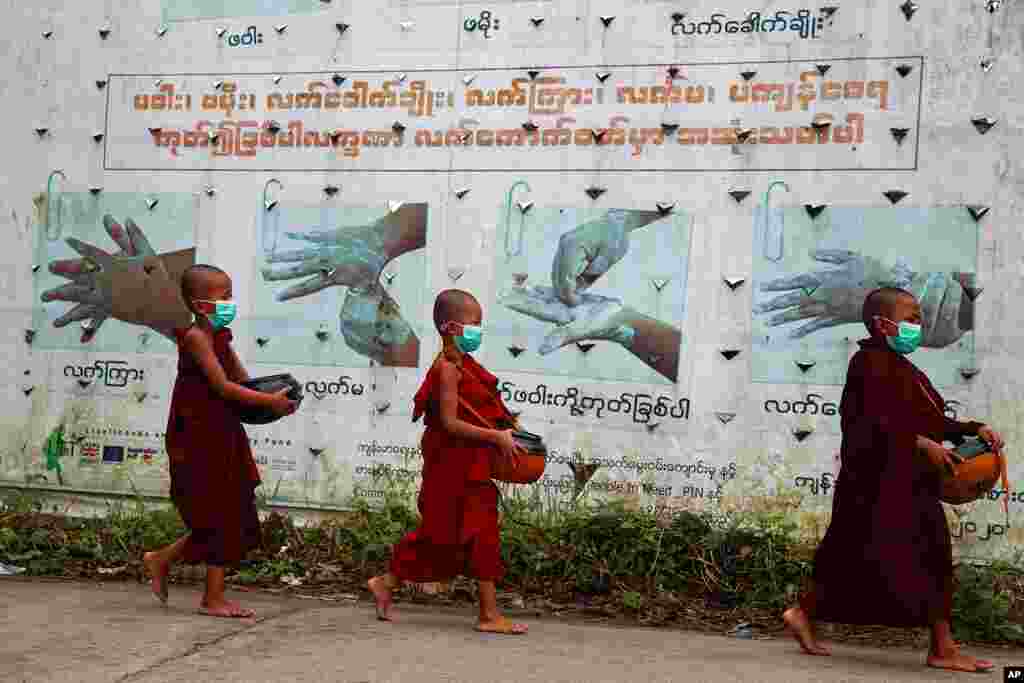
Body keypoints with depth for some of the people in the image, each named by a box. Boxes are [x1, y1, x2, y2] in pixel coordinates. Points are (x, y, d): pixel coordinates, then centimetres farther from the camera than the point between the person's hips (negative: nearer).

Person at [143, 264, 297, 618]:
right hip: (200, 439, -9)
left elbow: (243, 380, 15)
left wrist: (275, 398, -3)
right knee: (220, 517, -2)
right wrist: (269, 401, -20)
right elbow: (223, 387, -22)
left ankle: (161, 559, 26)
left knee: (232, 515, 13)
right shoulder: (196, 336, -15)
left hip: (222, 437, 9)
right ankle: (213, 598, 8)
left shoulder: (220, 336, 12)